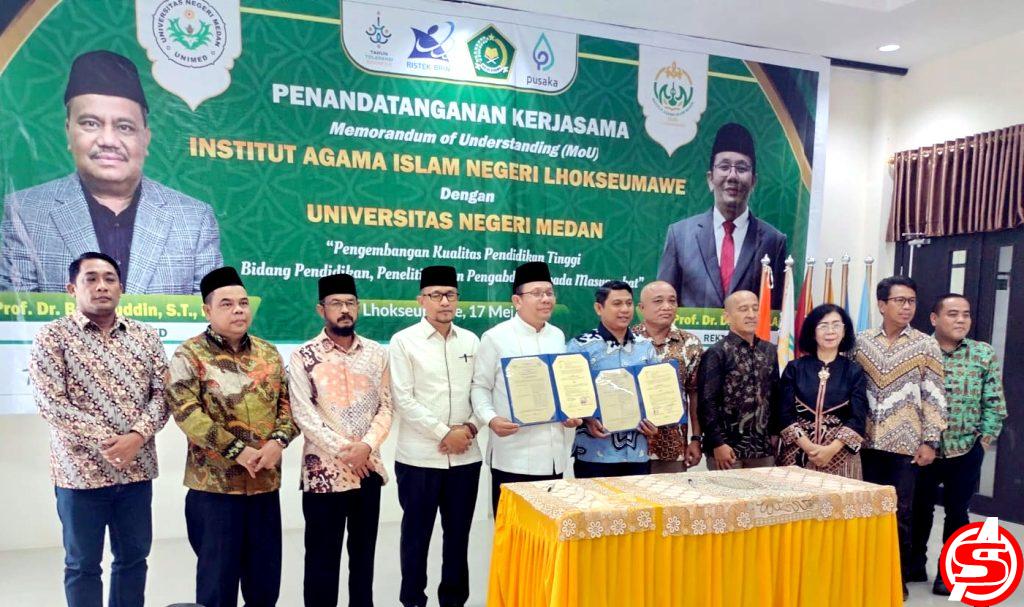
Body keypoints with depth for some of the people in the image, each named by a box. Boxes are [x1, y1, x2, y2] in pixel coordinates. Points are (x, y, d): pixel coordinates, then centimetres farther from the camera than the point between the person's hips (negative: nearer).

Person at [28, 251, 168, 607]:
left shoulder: (145, 336, 6)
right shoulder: (52, 337, -5)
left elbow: (162, 393, 1)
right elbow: (50, 403, -13)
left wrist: (137, 436, -15)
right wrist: (105, 441, -18)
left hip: (136, 469, 3)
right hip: (81, 471, -3)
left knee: (133, 557, 14)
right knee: (83, 564, 11)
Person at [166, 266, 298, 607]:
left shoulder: (269, 353, 9)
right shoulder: (189, 355, -6)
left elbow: (288, 403, 8)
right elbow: (186, 412, -17)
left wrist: (279, 441, -11)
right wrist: (237, 451, -20)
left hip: (266, 482, 5)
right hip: (214, 484, -4)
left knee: (265, 573, 15)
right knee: (218, 574, 9)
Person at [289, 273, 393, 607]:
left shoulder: (376, 353, 5)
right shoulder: (304, 356, -4)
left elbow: (386, 406, 3)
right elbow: (303, 414, -10)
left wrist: (367, 446, -12)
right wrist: (342, 450, -16)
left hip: (368, 467, 3)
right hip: (324, 470, -3)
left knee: (364, 551, 15)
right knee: (322, 557, 7)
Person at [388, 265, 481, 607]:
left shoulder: (471, 341, 8)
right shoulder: (404, 341, -3)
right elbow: (403, 399, -9)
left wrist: (469, 428, -9)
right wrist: (444, 433, -12)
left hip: (465, 456, 3)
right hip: (419, 456, -3)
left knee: (458, 533, 13)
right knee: (417, 533, 9)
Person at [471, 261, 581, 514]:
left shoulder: (558, 336, 12)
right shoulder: (496, 337, -4)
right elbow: (480, 387, -3)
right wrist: (491, 419, -19)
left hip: (554, 455, 5)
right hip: (513, 456, -5)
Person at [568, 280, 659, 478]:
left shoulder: (646, 347, 11)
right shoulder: (580, 346, -4)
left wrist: (654, 422, 1)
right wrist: (587, 420, -18)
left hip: (638, 452, 4)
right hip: (595, 452, -4)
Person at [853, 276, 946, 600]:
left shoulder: (926, 345, -1)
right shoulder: (863, 341, 4)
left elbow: (934, 397, -3)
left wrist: (930, 441, -7)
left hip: (905, 443, -2)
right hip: (868, 442, 2)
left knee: (900, 514, 5)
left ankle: (899, 579, 20)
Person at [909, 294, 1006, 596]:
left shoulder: (985, 354, 0)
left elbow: (994, 404, 3)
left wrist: (984, 441, -1)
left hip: (966, 451, 1)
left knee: (957, 512, 10)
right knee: (920, 509, 13)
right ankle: (915, 565, 29)